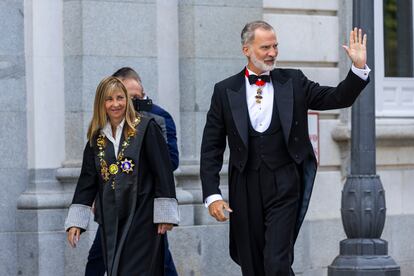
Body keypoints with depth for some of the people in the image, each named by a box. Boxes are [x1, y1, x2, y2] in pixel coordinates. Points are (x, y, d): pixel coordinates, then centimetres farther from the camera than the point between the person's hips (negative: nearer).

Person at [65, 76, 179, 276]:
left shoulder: (146, 129, -4)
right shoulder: (96, 138, 10)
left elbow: (163, 172, -7)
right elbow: (87, 181, 12)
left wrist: (165, 214, -12)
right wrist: (75, 221, 6)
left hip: (142, 217, -5)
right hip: (111, 220, 5)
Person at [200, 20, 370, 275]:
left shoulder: (293, 82, 5)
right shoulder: (225, 91, 4)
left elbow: (339, 98, 4)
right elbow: (212, 148, 4)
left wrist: (359, 67, -13)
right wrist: (212, 195, -5)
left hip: (284, 186, -1)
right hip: (245, 189, 1)